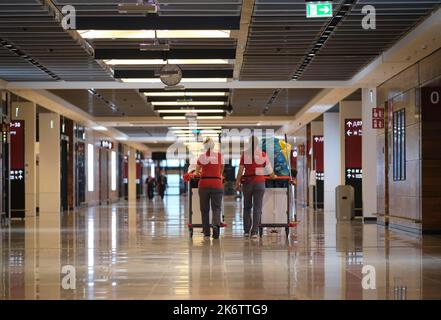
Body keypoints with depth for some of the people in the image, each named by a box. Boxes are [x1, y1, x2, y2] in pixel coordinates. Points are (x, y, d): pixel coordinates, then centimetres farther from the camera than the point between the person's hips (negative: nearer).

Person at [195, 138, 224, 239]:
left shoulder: (201, 156, 2)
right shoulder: (219, 155, 2)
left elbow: (197, 172, 14)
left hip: (204, 184, 1)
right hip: (217, 184, 0)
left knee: (205, 209, 9)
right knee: (216, 208, 2)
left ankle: (206, 233, 10)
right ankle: (216, 224, -26)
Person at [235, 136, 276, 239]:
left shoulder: (244, 155, -2)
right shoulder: (263, 155, -1)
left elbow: (240, 171, -4)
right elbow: (269, 169, 6)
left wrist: (237, 184, 2)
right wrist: (273, 176, 26)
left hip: (247, 182, 1)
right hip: (259, 182, -1)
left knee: (247, 207, 13)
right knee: (257, 208, 1)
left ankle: (247, 230, 12)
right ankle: (254, 232, -4)